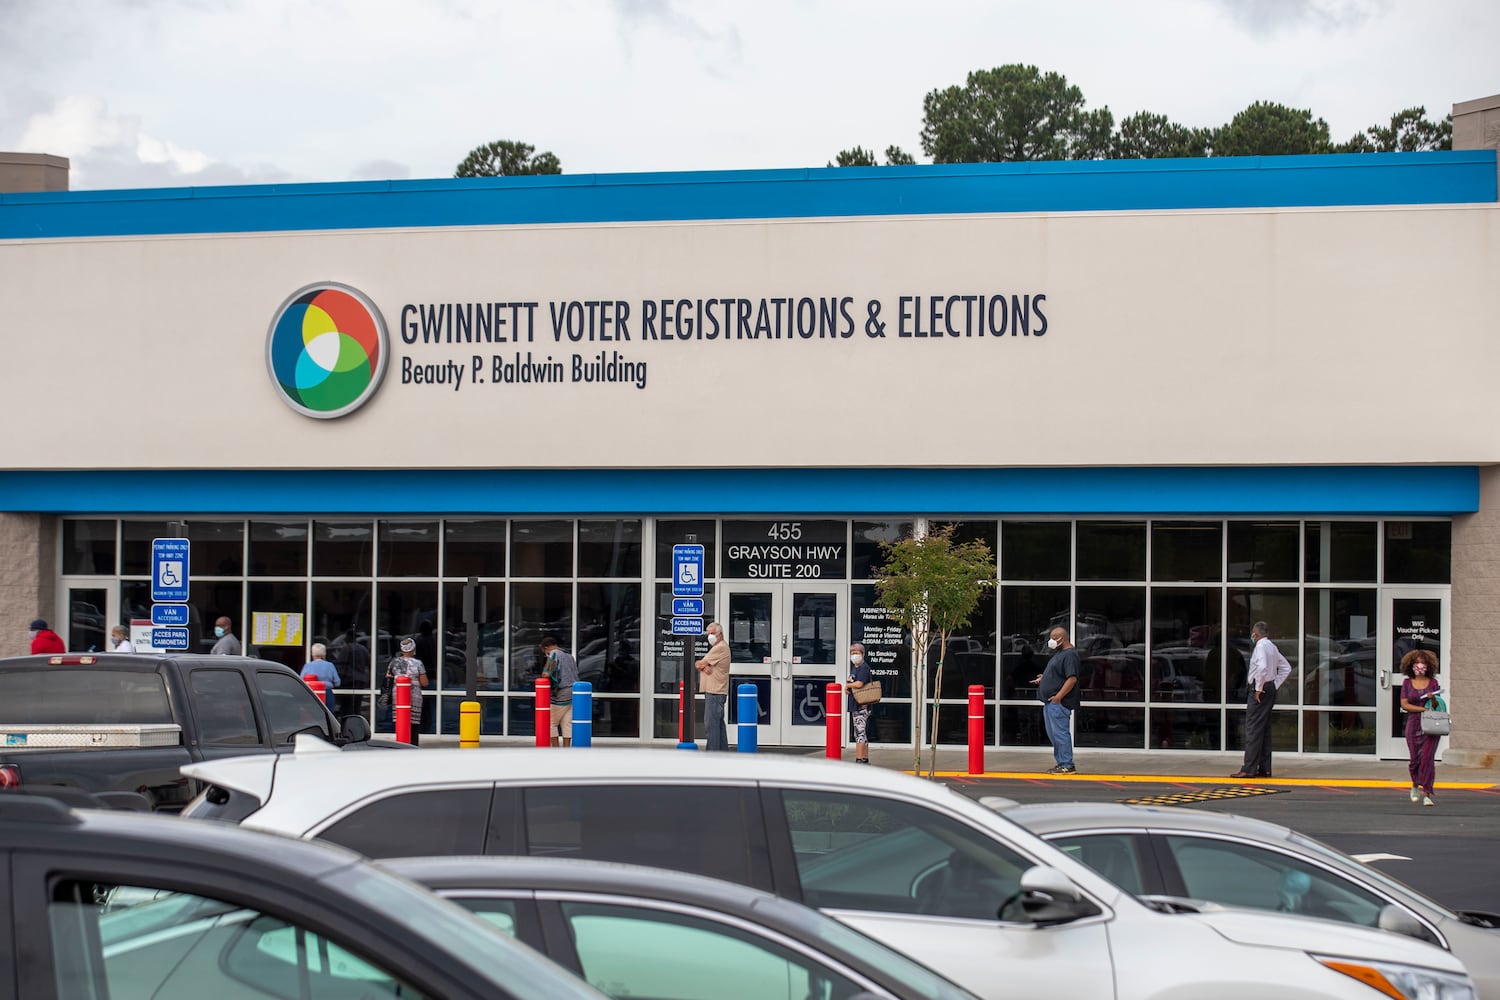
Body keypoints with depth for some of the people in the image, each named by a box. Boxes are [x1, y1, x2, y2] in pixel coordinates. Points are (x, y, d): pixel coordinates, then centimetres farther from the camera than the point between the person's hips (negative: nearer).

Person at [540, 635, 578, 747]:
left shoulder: (553, 654, -8)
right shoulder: (569, 655, 17)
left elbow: (546, 674, -19)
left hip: (561, 695, -7)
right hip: (573, 693, 7)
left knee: (552, 723, 3)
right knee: (567, 723, 7)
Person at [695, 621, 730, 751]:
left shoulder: (720, 648, -12)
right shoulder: (716, 648, 23)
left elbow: (699, 664, -14)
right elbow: (702, 664, 14)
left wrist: (699, 665, 8)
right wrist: (704, 667, -7)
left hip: (715, 693, -11)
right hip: (715, 693, 11)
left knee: (711, 724, -12)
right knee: (718, 724, 13)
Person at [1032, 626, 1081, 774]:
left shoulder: (1069, 655, -15)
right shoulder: (1059, 653, 18)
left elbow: (1072, 679, -22)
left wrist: (1058, 697, -24)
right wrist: (1044, 678, 14)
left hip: (1059, 702, -11)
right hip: (1050, 701, 11)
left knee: (1060, 734, -9)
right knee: (1053, 734, 14)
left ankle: (1067, 765, -6)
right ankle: (1061, 763, 20)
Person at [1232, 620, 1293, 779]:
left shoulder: (1261, 646, -12)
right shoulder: (1272, 647, 16)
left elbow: (1262, 667, -28)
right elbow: (1286, 668, 22)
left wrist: (1259, 688, -20)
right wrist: (1275, 685, 15)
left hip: (1259, 690, -10)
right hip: (1270, 689, 10)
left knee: (1253, 730, -9)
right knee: (1265, 730, 12)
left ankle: (1249, 769, -10)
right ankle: (1264, 769, 13)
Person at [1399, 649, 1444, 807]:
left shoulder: (1433, 682, 6)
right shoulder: (1407, 683, 6)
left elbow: (1438, 706, 7)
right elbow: (1404, 705, -3)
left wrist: (1433, 699, -16)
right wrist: (1423, 709, -13)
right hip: (1414, 725, 1)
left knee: (1427, 757, -12)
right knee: (1414, 759, 2)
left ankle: (1426, 794, -13)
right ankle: (1415, 786, 30)